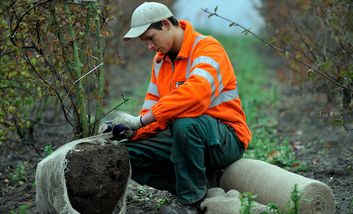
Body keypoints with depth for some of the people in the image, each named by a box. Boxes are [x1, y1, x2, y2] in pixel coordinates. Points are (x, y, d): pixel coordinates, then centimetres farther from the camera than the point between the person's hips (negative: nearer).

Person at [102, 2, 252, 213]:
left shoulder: (207, 47, -16)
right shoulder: (160, 60, 11)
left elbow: (195, 93, -34)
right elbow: (153, 107, 9)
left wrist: (140, 120, -33)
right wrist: (133, 131, -13)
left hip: (226, 140, -8)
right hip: (180, 136, 8)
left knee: (185, 124, -39)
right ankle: (200, 185, -2)